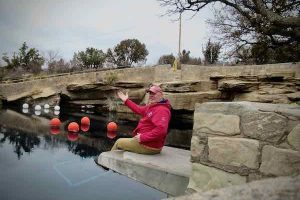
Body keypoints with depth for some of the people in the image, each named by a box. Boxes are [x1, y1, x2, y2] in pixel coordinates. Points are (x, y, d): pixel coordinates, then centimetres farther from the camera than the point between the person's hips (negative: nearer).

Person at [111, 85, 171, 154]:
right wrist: (126, 101, 23)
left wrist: (143, 137, -30)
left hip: (149, 146, -10)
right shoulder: (152, 106, 8)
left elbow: (161, 129, -37)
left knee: (119, 142, 8)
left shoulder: (161, 110, -25)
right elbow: (139, 109, 22)